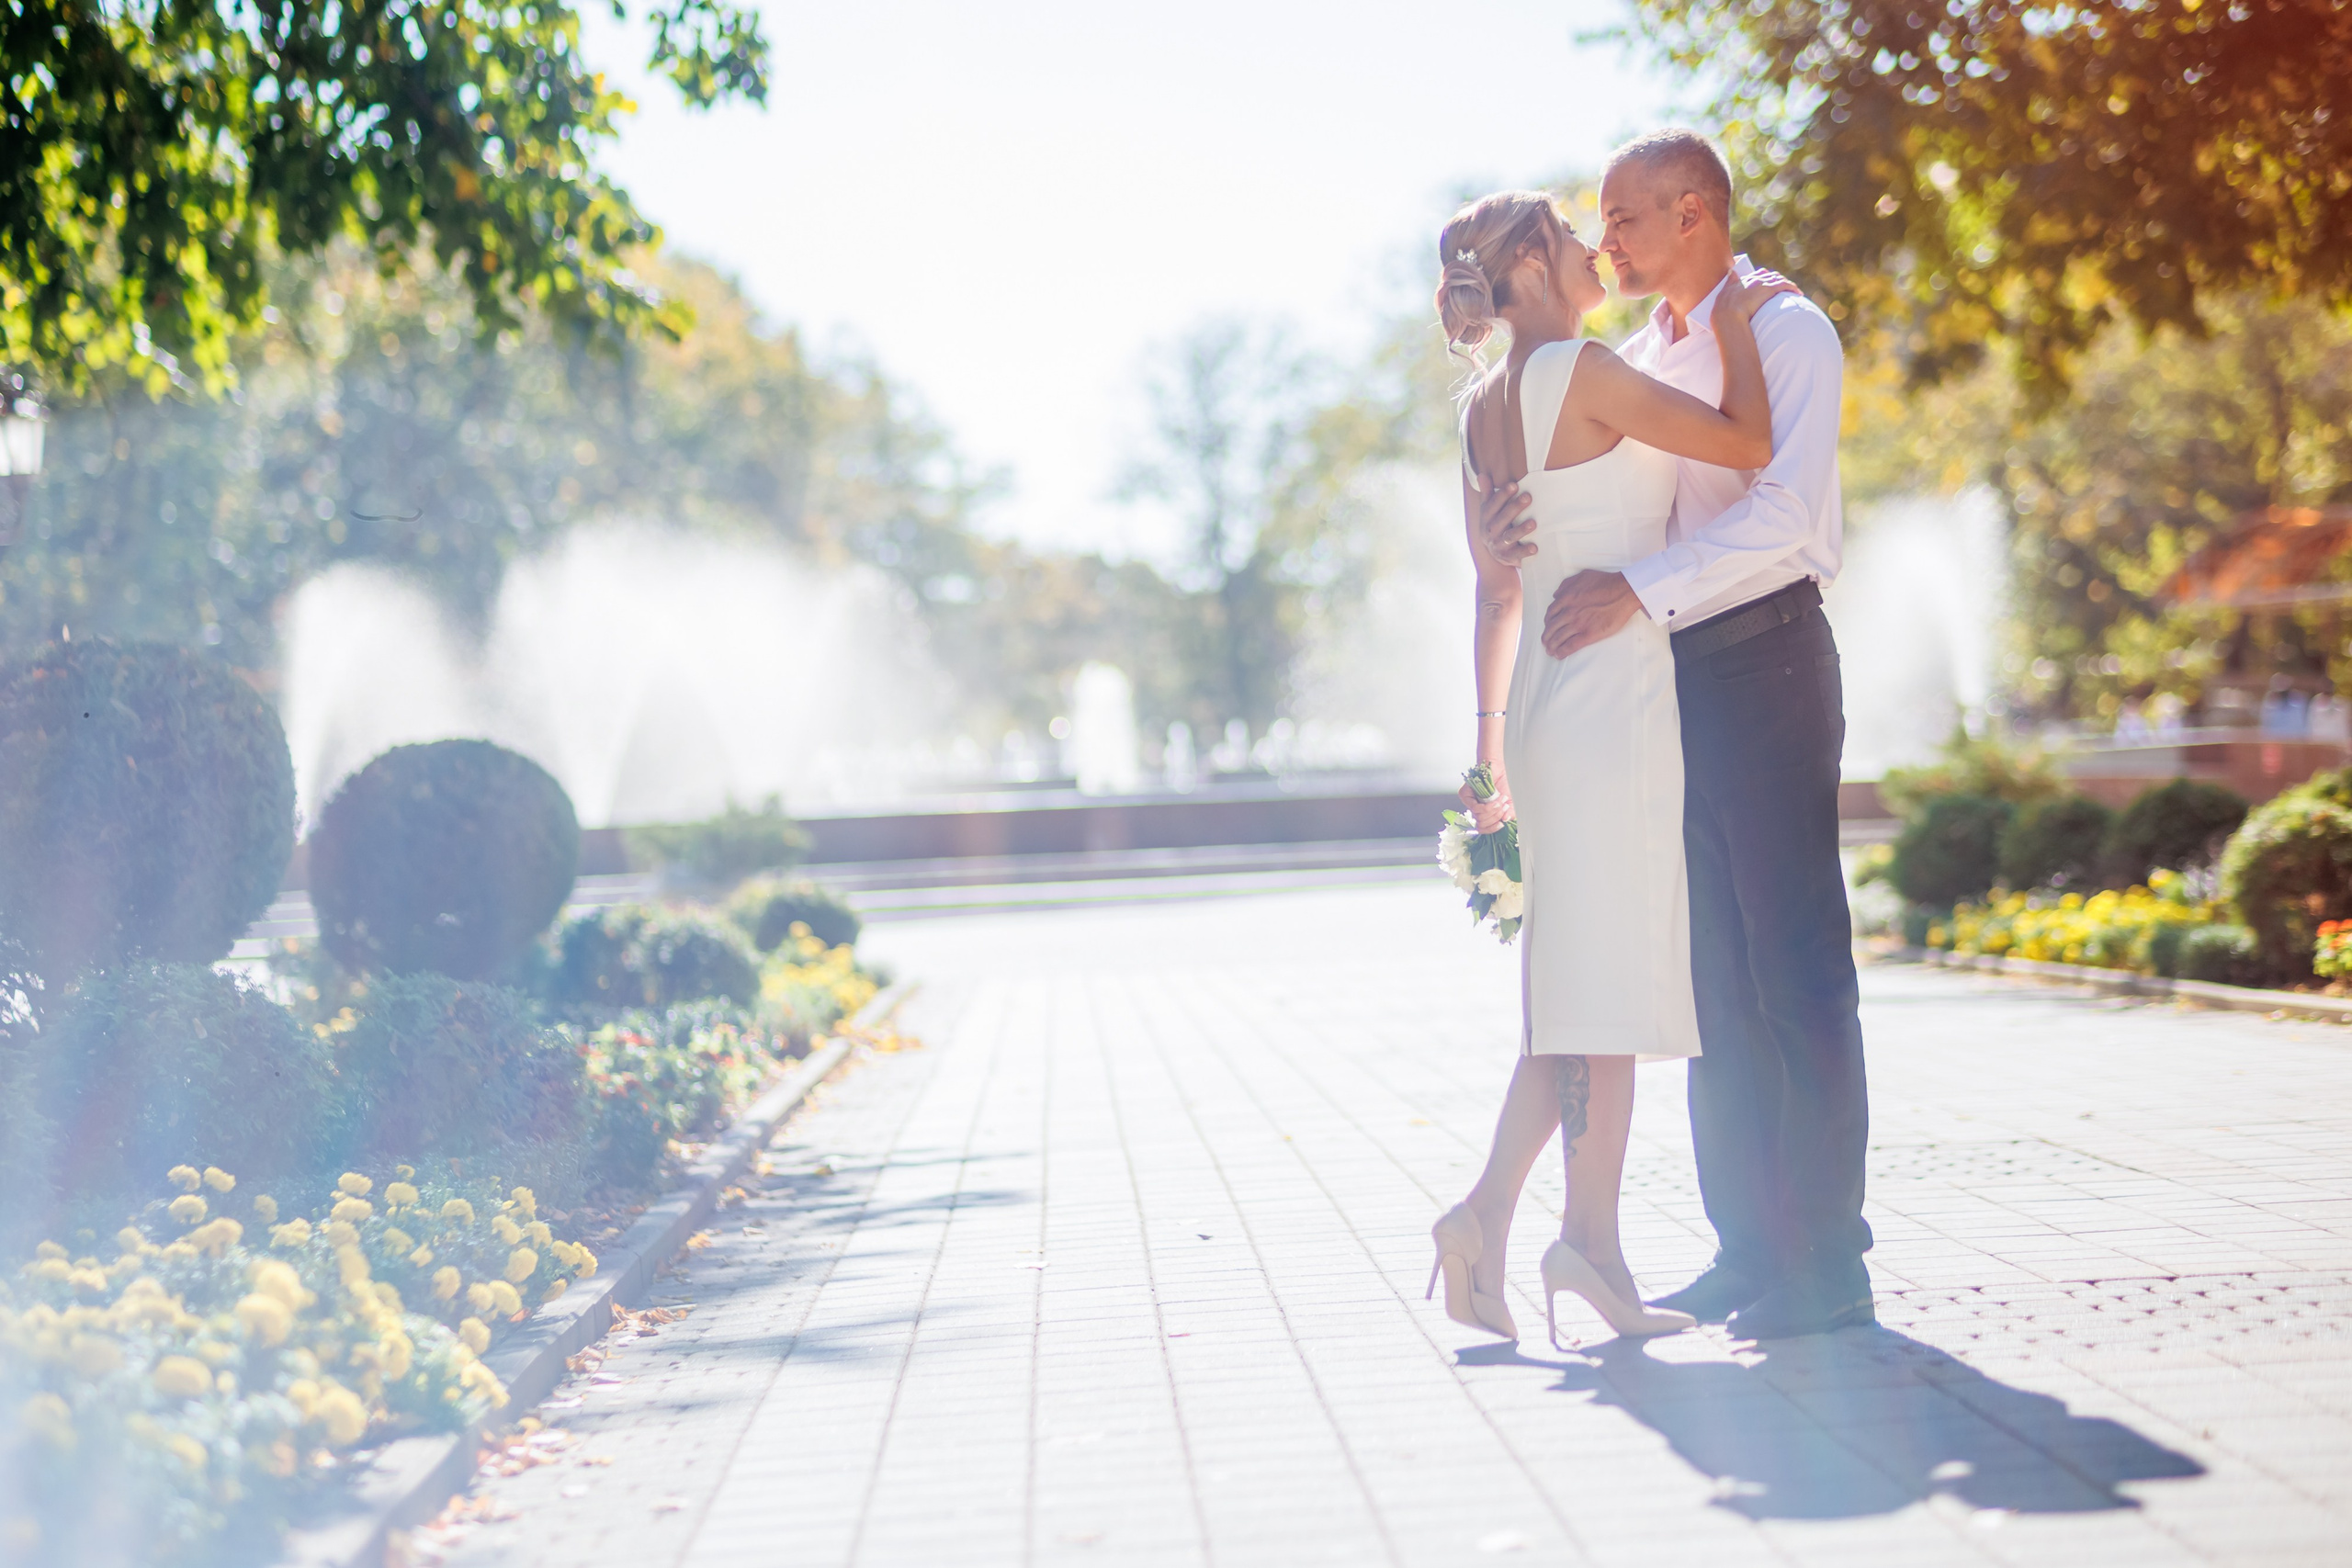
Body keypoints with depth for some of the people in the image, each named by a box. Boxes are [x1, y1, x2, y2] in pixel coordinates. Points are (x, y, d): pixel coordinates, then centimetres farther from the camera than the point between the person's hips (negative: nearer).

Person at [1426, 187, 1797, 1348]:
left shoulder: (1482, 411, 13)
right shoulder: (1583, 374, -11)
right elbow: (1748, 445, -12)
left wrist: (1492, 739, 22)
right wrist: (1737, 322, 3)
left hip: (1547, 705, 8)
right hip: (1614, 697, -8)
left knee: (1577, 990, 11)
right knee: (1608, 980, -3)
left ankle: (1486, 1221, 5)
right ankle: (1590, 1241, 1)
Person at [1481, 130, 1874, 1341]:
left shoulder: (1785, 332, -4)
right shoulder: (1638, 361, 19)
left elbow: (1785, 509, -18)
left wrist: (1638, 591, -26)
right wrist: (1508, 527, -4)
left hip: (1765, 661, -7)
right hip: (1672, 678, 8)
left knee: (1795, 965, -7)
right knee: (1712, 973, 8)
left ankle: (1827, 1258, -3)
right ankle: (1747, 1248, 14)